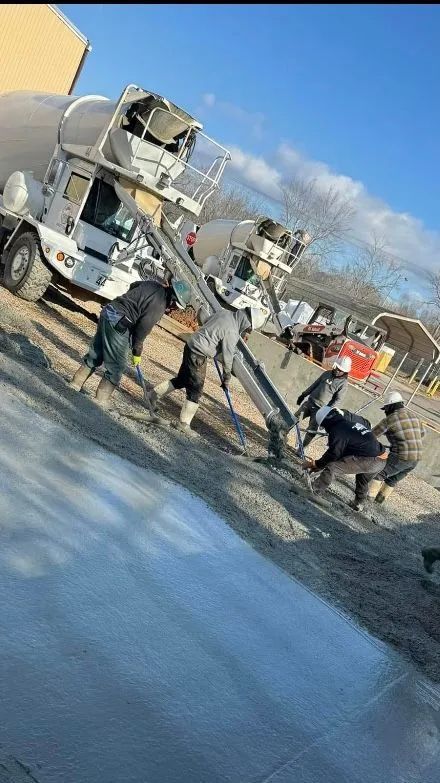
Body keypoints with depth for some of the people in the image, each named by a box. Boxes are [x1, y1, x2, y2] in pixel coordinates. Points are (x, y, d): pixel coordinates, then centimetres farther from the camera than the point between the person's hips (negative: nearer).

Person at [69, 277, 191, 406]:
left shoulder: (154, 284, 6)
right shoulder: (158, 307, -17)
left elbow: (133, 285, 23)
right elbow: (141, 331, -12)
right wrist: (137, 353, 1)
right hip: (118, 324, -9)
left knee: (95, 355, 21)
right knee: (116, 366, 2)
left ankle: (76, 383, 31)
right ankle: (101, 400, 7)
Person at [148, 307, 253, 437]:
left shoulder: (224, 312, 2)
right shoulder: (231, 332, -22)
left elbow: (206, 322, 19)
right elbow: (227, 357, -14)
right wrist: (226, 378, 0)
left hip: (191, 346, 9)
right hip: (198, 356, -9)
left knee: (182, 379, 24)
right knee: (195, 390, -1)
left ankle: (155, 394, 33)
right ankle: (184, 424, 6)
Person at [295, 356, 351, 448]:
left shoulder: (343, 383, -10)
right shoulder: (327, 373, 5)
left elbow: (338, 400, -11)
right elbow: (315, 384, 13)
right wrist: (303, 395, 14)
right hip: (310, 402, 5)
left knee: (311, 431, -2)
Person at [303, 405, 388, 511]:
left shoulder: (337, 432, -8)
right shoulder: (353, 420, 17)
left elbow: (333, 455, -6)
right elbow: (367, 423, 39)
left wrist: (314, 464, 6)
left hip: (369, 460, -9)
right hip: (381, 460, 9)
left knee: (332, 468, -13)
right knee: (363, 480, 37)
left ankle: (313, 490, -7)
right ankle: (359, 504, 50)